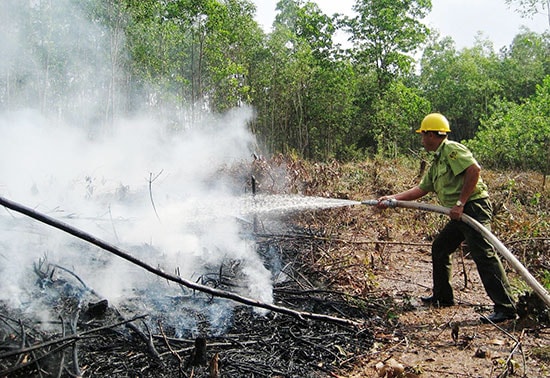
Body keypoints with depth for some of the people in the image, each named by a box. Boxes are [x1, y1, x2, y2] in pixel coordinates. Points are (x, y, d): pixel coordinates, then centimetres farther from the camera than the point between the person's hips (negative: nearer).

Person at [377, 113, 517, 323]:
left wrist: (460, 203, -22)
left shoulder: (451, 150, -9)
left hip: (474, 206, -11)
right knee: (439, 249, 16)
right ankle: (443, 297, 27)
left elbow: (474, 170, -22)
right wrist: (391, 198, 22)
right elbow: (420, 190, 24)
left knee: (483, 254, -13)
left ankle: (505, 308, -8)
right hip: (460, 214, 11)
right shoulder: (436, 163, 21)